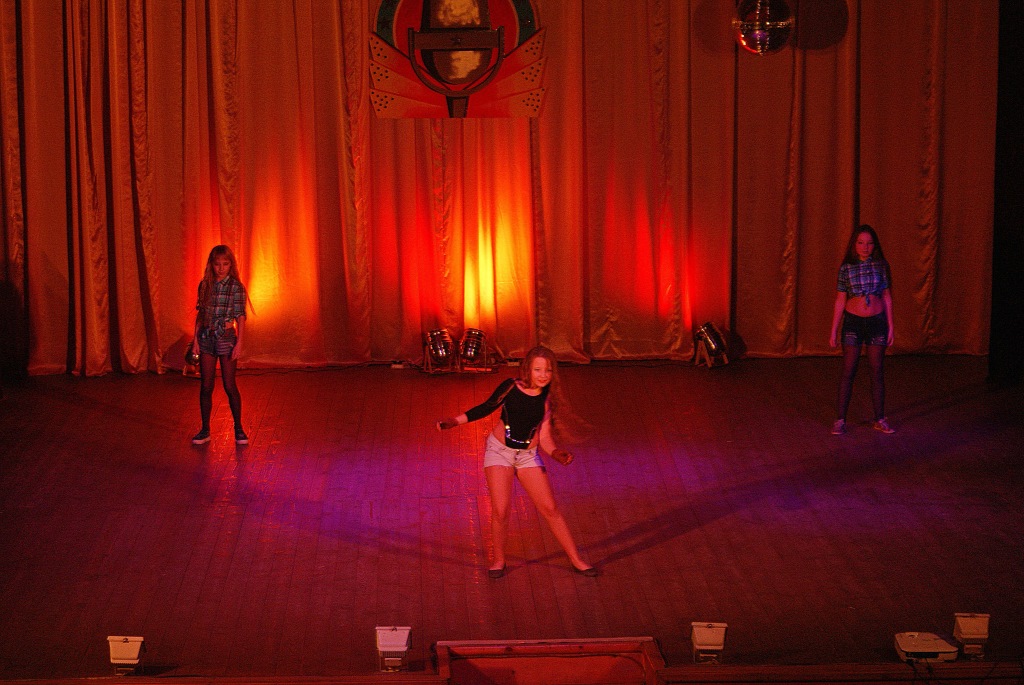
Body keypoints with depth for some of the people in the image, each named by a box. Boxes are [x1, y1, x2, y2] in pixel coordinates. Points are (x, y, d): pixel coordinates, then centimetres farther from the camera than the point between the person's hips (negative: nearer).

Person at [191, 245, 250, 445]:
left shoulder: (236, 287, -7)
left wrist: (239, 343, -12)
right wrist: (195, 339, 6)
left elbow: (240, 316, -7)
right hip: (206, 338, 4)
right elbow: (200, 314, 10)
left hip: (226, 338, -4)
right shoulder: (205, 285, 5)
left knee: (230, 386, 0)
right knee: (206, 387, 6)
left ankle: (238, 429, 12)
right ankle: (205, 430, 14)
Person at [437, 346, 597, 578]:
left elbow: (544, 436, -2)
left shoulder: (547, 398, -4)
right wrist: (454, 421, -5)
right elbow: (486, 408, 2)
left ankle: (576, 560, 11)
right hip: (500, 451, -2)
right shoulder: (510, 387, -10)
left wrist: (555, 452, -21)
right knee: (500, 511, -10)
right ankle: (498, 560, 13)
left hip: (528, 455, 2)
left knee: (550, 509, 1)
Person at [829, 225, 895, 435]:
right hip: (853, 322, -1)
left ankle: (880, 419, 14)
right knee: (848, 372, 0)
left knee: (877, 371, 6)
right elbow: (840, 301, 2)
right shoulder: (846, 269, -2)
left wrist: (890, 326, 4)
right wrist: (834, 330, 1)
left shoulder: (881, 266, 1)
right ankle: (840, 420, 4)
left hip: (877, 322, 1)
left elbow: (887, 298, 6)